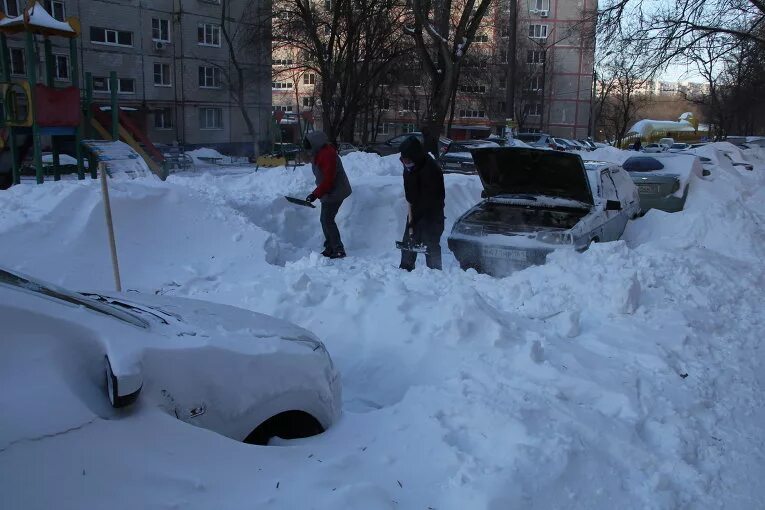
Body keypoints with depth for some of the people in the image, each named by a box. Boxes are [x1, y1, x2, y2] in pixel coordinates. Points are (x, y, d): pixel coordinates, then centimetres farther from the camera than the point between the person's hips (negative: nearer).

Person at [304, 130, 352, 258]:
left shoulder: (327, 154, -23)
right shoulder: (318, 154, 11)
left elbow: (328, 179, -27)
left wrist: (315, 194, -25)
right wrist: (317, 193, 16)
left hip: (335, 192, -10)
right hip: (329, 193, 10)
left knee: (327, 220, -11)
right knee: (325, 220, 13)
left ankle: (338, 250, -7)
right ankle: (330, 248, 22)